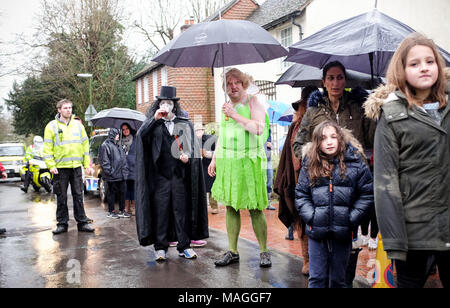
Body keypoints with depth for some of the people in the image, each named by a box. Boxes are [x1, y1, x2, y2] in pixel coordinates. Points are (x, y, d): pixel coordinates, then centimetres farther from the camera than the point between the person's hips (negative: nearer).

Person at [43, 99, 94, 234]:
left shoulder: (78, 125, 11)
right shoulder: (52, 126, 2)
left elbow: (85, 145, 12)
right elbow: (47, 148, -1)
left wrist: (87, 164, 7)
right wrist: (51, 166, -10)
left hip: (76, 166, 2)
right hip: (60, 167, -2)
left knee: (78, 195, 5)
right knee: (61, 197, 4)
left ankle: (82, 222, 11)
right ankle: (62, 223, 14)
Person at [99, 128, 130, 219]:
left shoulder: (118, 145, 20)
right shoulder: (105, 145, -8)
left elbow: (123, 158, 23)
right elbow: (104, 161, -13)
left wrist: (125, 170, 14)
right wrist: (110, 172, -18)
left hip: (121, 175, 8)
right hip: (112, 176, -8)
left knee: (122, 192, 9)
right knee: (111, 193, 1)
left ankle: (122, 211, 18)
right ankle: (110, 212, 11)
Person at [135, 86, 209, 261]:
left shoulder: (185, 124, 11)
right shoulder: (152, 123, 11)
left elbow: (193, 146, 7)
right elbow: (140, 135, -6)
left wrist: (187, 156, -13)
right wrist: (155, 119, -12)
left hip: (179, 173, 1)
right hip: (160, 174, 0)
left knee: (182, 209, 3)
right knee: (160, 210, 1)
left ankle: (184, 246, 12)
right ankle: (161, 247, 10)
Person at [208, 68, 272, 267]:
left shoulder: (253, 102, -1)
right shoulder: (226, 106, 16)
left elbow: (258, 129, -16)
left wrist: (235, 115, -16)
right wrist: (214, 159, 20)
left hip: (249, 161, -5)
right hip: (227, 161, 5)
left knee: (255, 209, -3)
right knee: (230, 206, 6)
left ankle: (264, 252, 9)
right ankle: (232, 252, 15)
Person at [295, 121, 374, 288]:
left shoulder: (355, 162, -3)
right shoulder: (310, 164, 3)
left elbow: (367, 195, -2)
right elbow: (301, 195, 5)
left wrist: (351, 219, -9)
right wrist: (311, 217, -8)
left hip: (342, 233, -1)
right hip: (317, 232, 1)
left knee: (338, 279, 13)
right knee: (317, 278, 7)